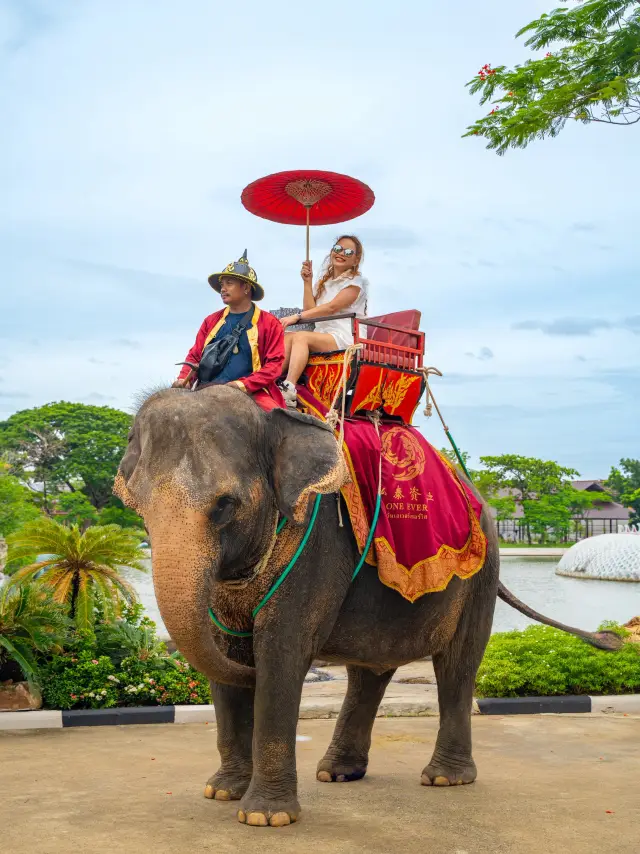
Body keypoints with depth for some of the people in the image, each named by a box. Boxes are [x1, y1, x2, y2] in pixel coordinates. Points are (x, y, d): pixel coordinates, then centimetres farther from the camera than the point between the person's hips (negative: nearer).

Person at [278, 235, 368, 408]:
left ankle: (289, 390, -46)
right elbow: (310, 310, 10)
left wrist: (297, 317, -19)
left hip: (344, 338, -6)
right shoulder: (324, 282, 24)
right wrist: (308, 283, 4)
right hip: (321, 336, 6)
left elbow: (332, 307, -13)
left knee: (300, 337, -30)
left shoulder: (356, 282, 2)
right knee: (286, 337, -20)